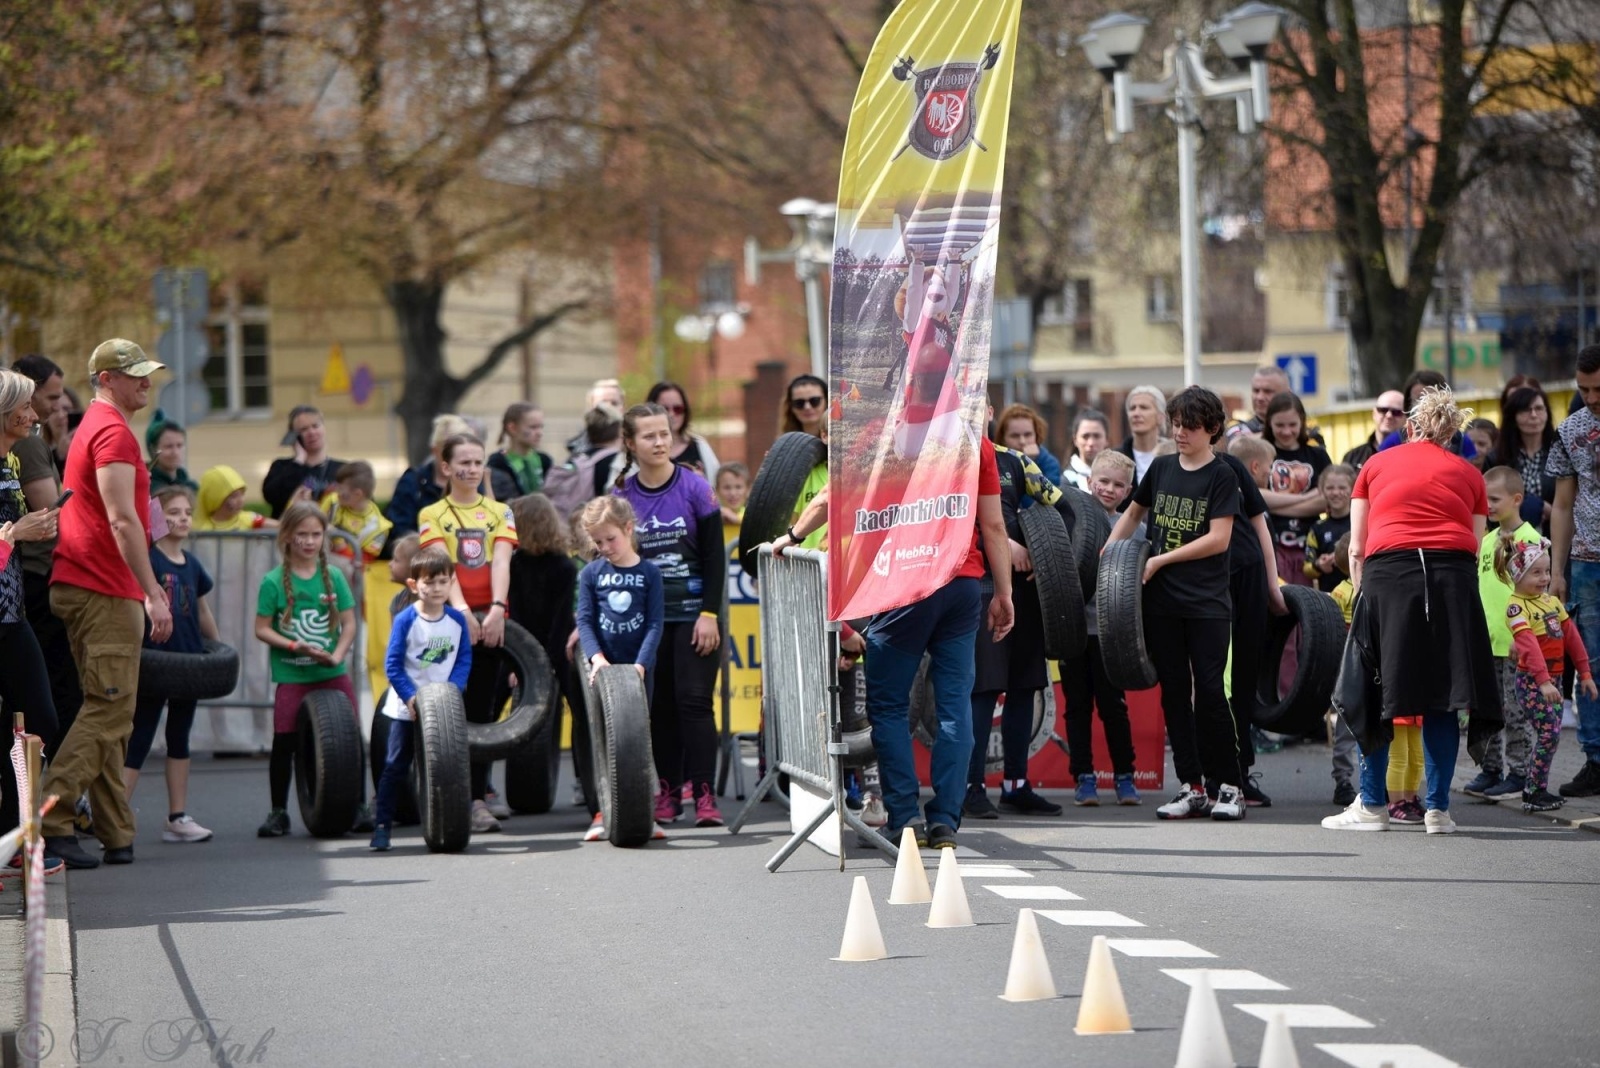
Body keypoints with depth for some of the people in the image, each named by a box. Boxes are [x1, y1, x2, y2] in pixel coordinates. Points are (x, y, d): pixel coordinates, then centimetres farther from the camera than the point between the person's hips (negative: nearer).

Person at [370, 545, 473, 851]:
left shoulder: (457, 620, -1)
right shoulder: (405, 620, -11)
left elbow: (464, 659, 3)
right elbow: (393, 665, -9)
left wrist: (453, 690, -12)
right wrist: (410, 696, -18)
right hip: (407, 709, -3)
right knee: (395, 767, 1)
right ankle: (381, 825, 4)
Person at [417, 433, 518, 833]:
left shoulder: (499, 512, 10)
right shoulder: (432, 515, 5)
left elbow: (501, 562, -4)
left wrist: (498, 608, -20)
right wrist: (462, 610, -25)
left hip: (492, 621, 2)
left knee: (484, 707, 4)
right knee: (460, 709, -4)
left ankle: (479, 793, 10)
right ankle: (476, 798, -5)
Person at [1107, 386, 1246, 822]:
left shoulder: (1221, 476, -4)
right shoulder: (1161, 468, 11)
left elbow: (1218, 539, -12)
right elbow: (1134, 513, 26)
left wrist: (1161, 560, -12)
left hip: (1207, 602, -5)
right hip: (1162, 600, 5)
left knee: (1209, 691, -7)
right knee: (1174, 692, 4)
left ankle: (1228, 786, 2)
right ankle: (1193, 787, 9)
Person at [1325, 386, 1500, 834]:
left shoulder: (1377, 465, 22)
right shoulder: (1468, 474, 21)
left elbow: (1356, 549, 17)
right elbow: (1475, 547, 13)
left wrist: (1364, 595, 21)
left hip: (1387, 568, 0)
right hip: (1453, 572, 1)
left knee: (1377, 693, 7)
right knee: (1443, 695, 5)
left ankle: (1372, 805, 11)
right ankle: (1438, 809, 5)